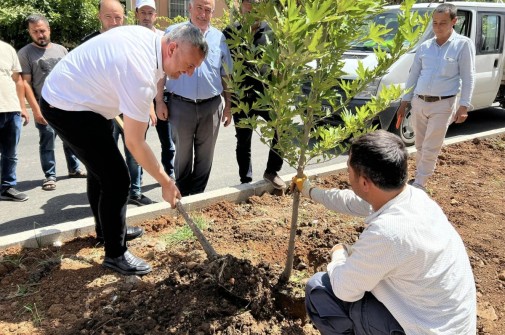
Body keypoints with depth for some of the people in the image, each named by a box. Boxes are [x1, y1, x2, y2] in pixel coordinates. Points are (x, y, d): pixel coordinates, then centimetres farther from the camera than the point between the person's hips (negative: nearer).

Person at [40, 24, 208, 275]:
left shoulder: (148, 38, -3)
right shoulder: (141, 73, -31)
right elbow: (134, 143, -26)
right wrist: (166, 183, -17)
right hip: (67, 107, -10)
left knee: (101, 169, 21)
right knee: (117, 179, -10)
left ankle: (108, 229, 39)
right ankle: (115, 254, 5)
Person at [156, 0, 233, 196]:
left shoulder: (219, 38, 7)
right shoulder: (173, 33, 0)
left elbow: (225, 76, 12)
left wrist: (228, 105, 10)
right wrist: (159, 101, -4)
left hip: (211, 106, 2)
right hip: (180, 105, -2)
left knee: (205, 156, 10)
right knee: (183, 154, 10)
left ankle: (197, 195, 25)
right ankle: (182, 195, 27)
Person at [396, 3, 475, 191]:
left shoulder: (463, 45, -5)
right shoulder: (424, 47, 7)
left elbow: (468, 77, -6)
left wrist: (464, 106, -12)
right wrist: (404, 101, 11)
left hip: (442, 105, -4)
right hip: (418, 103, 5)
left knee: (431, 148, -1)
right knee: (420, 145, 15)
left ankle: (419, 184, 7)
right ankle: (419, 175, 31)